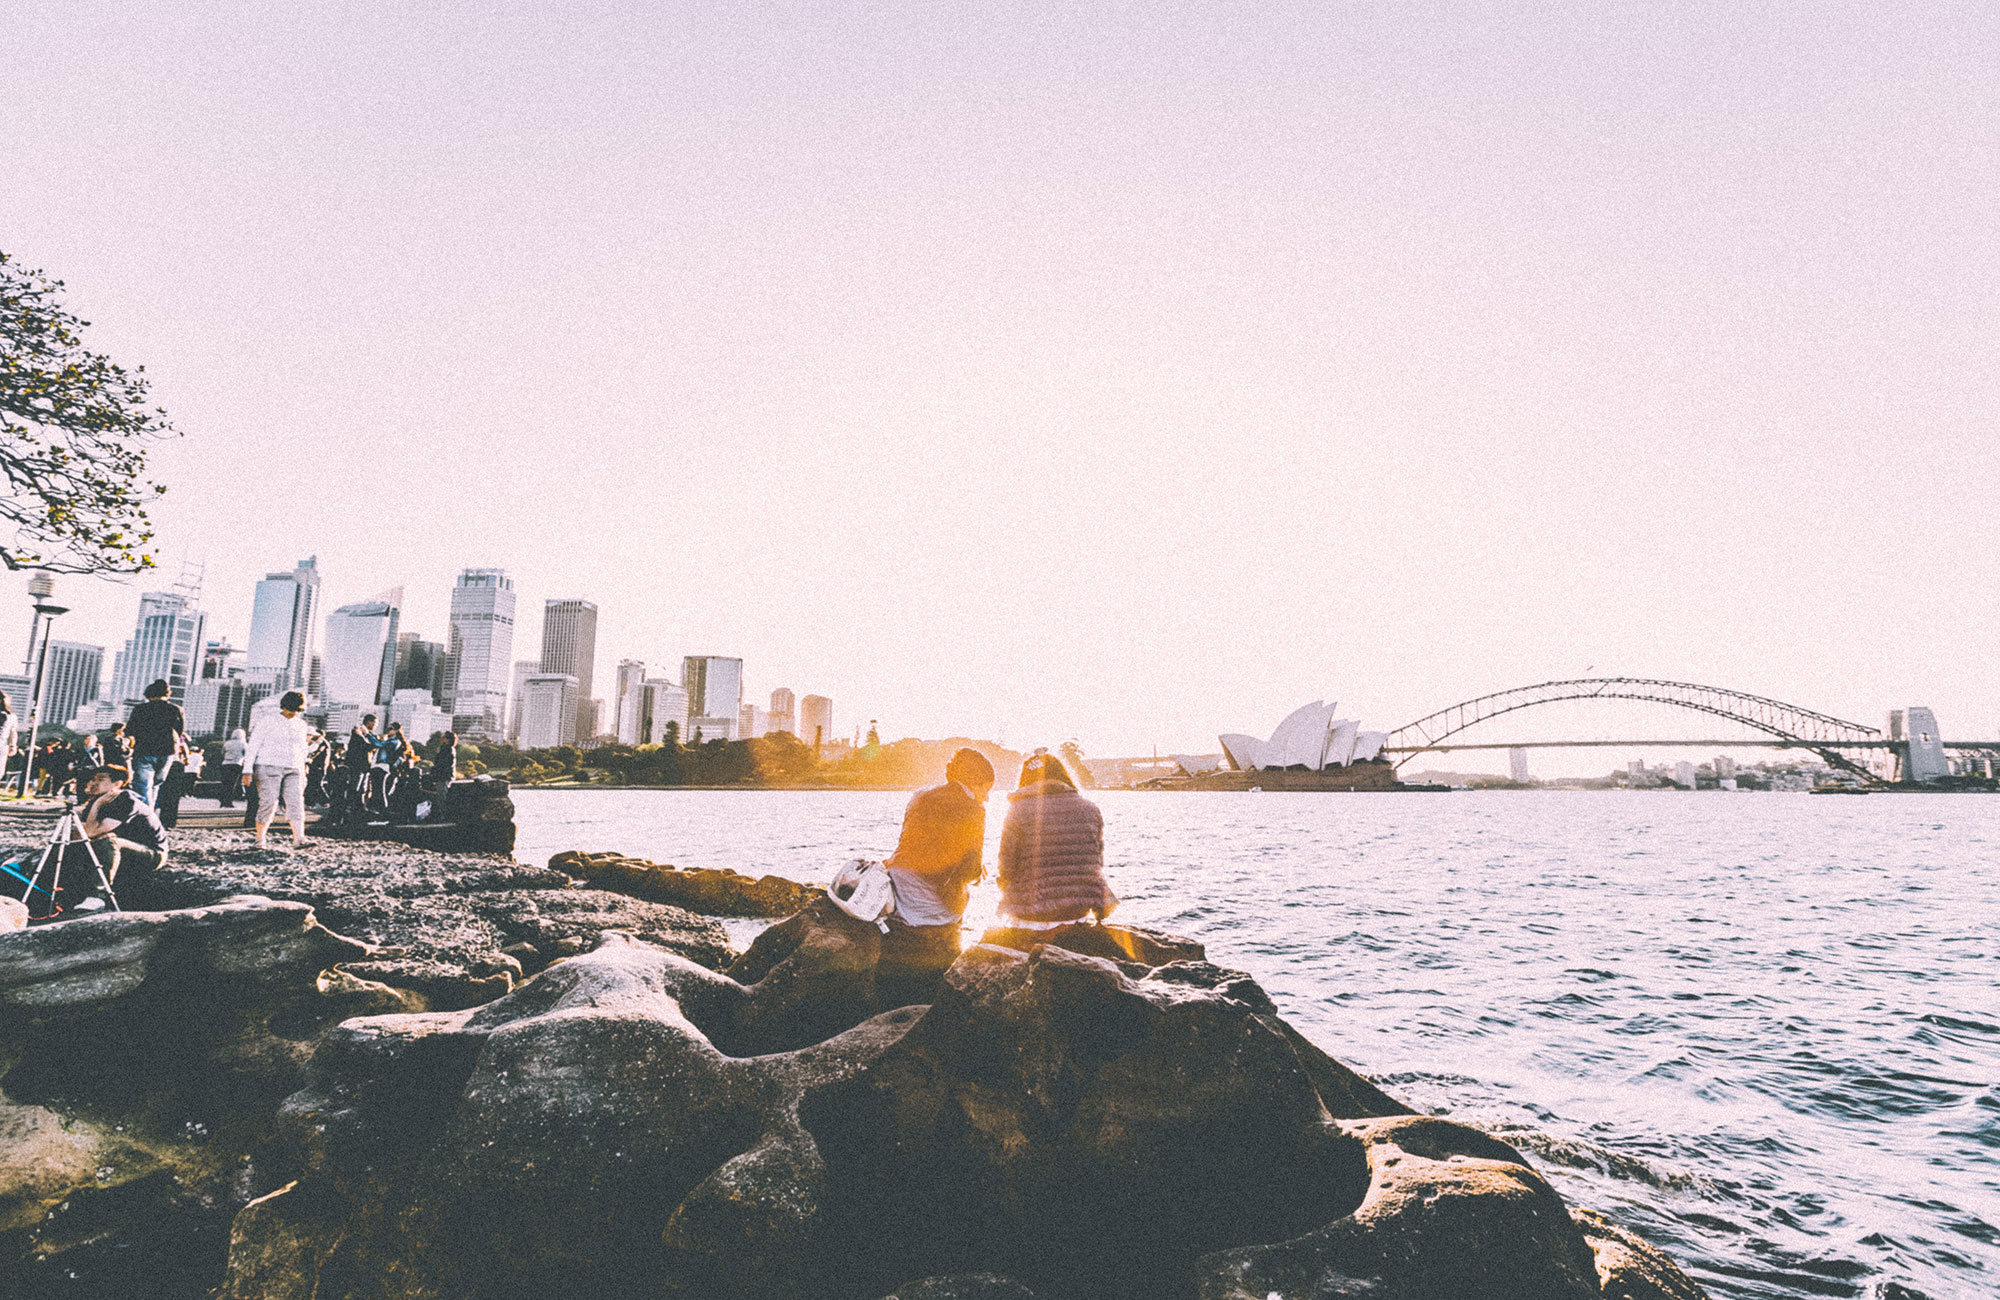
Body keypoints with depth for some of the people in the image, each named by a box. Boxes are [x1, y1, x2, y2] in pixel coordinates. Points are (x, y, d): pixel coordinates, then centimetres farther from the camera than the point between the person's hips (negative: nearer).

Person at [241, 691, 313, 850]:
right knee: (268, 803, -9)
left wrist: (302, 775, 19)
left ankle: (299, 839, -18)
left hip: (292, 770, 4)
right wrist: (247, 770, -10)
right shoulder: (269, 721, 0)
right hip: (268, 767, -4)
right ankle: (260, 840, 7)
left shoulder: (301, 725, 15)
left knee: (296, 801, -11)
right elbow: (253, 745, -3)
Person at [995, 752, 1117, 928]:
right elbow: (1097, 862, 8)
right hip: (1078, 912, 3)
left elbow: (1006, 868, -6)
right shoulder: (1090, 810, 3)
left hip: (1030, 912, -2)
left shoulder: (1017, 813, -7)